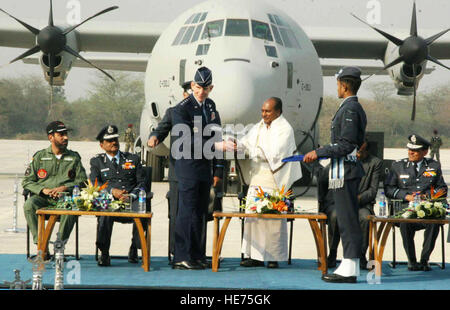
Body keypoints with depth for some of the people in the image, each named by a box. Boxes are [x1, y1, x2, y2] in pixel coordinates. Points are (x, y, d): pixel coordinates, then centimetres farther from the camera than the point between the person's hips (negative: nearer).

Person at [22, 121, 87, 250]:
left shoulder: (74, 157, 16)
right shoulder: (39, 156, 14)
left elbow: (82, 180, 10)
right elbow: (27, 181, 10)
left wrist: (64, 187, -8)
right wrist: (43, 190, -8)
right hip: (42, 196, 1)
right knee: (29, 205, -33)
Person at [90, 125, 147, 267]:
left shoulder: (133, 159, 22)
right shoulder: (97, 161, 20)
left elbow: (142, 183, 12)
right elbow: (94, 183, 4)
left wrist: (131, 196, -9)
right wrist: (112, 191, -14)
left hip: (131, 201, 1)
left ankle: (134, 249, -14)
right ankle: (104, 253, -28)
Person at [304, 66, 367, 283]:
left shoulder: (350, 109, -14)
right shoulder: (356, 108, 18)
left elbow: (347, 144, -21)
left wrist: (319, 153, -15)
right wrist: (319, 153, 23)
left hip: (345, 173, -11)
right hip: (348, 171, 11)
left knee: (347, 220, -9)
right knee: (348, 220, 12)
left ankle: (349, 270, -9)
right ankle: (349, 266, 16)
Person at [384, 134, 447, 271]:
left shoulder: (434, 166, 19)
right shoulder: (398, 165, 17)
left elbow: (442, 189, 18)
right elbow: (388, 189, 10)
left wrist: (428, 196, -3)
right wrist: (407, 196, -6)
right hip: (405, 207, 0)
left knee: (434, 220, -35)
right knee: (405, 222, -36)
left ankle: (425, 259, -21)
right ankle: (411, 260, -21)